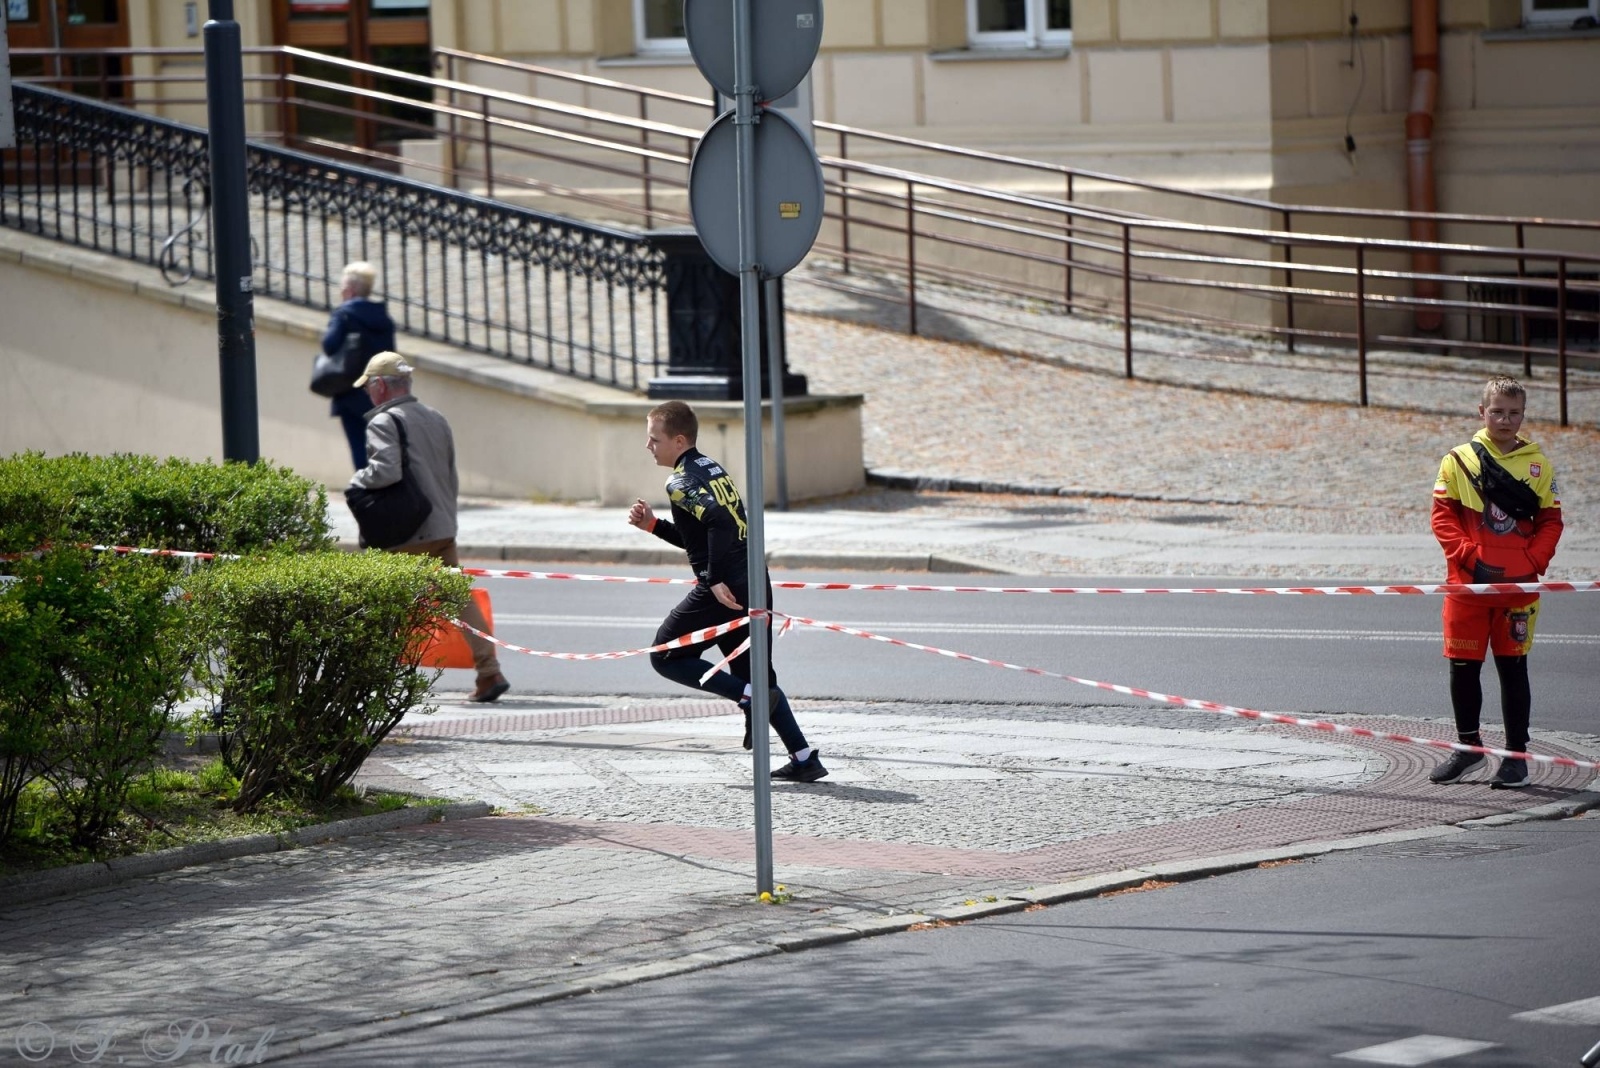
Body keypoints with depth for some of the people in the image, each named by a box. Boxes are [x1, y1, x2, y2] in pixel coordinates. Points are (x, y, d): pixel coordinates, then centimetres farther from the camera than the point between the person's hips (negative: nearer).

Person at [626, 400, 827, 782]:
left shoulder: (681, 481, -10)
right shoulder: (711, 468, 19)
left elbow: (720, 521, -27)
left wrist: (716, 579, -25)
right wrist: (653, 525, 21)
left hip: (722, 591, -9)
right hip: (755, 584, 9)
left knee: (666, 657, 7)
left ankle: (749, 697, -7)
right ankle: (805, 759, 10)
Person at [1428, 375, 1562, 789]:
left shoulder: (1538, 465, 5)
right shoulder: (1458, 461, 2)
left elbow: (1550, 521, 6)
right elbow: (1443, 517, 0)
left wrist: (1532, 562, -9)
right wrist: (1469, 557, -11)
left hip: (1519, 584, 0)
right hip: (1468, 584, 0)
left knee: (1513, 667, 3)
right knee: (1463, 666, 6)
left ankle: (1516, 755, 9)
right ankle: (1469, 747, 22)